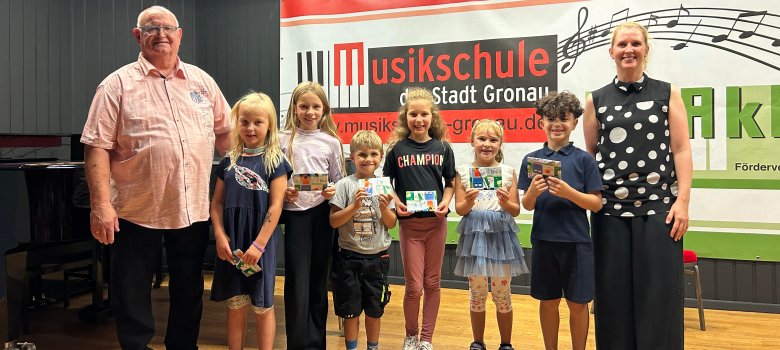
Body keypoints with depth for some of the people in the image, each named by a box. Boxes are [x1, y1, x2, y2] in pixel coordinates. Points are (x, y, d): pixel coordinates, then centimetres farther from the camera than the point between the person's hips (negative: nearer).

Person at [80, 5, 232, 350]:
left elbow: (225, 131, 14)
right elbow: (97, 147, -9)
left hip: (194, 208, 4)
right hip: (137, 211, -3)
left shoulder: (201, 81, 8)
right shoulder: (118, 84, -4)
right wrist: (101, 204, -16)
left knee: (189, 291, 16)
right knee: (132, 295, 9)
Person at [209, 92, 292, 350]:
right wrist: (220, 236, -5)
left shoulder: (275, 161, -4)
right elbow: (217, 203, 8)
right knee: (235, 304, 9)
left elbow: (275, 207, -10)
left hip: (260, 242, -3)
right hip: (231, 243, 3)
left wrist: (259, 244, -14)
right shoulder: (229, 161, 7)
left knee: (262, 306, 6)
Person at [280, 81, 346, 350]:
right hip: (295, 213, -1)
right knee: (297, 282, -2)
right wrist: (283, 193, -13)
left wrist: (333, 192, -11)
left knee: (319, 279, 10)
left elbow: (339, 181, 9)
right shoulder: (283, 140, 2)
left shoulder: (331, 142, 6)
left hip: (323, 213, 2)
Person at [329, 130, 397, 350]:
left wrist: (385, 209, -15)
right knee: (350, 308, 8)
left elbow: (391, 224, 4)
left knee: (375, 307, 13)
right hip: (349, 256, -2)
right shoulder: (345, 185, -7)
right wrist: (355, 206, -21)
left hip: (377, 256, 2)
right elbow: (333, 221, -10)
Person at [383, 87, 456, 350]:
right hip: (409, 222, -1)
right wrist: (395, 201, -12)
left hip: (436, 222, 2)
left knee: (432, 283, 9)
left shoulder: (442, 148, 2)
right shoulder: (397, 149, -1)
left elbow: (450, 182, 9)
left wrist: (446, 200, -9)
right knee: (414, 286, 0)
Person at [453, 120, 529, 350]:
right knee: (477, 293, 9)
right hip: (474, 235, 0)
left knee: (502, 294, 8)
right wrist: (469, 202, -21)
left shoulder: (508, 171, 1)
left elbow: (516, 211, 1)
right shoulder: (463, 171, 1)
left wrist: (506, 203, -19)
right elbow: (459, 209, 0)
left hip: (501, 235, 0)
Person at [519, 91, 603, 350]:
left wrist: (568, 192, -21)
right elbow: (527, 206, 4)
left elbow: (596, 204, -5)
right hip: (543, 240, 2)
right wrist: (532, 192, -18)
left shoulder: (584, 159, -3)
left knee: (577, 303, 8)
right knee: (548, 301, 12)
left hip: (576, 241, -1)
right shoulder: (531, 159, 2)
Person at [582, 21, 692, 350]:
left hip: (658, 206, -1)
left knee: (659, 291, 0)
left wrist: (682, 201, -7)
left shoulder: (667, 94, 6)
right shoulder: (596, 100, 9)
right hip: (610, 208, 1)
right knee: (614, 291, 5)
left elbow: (681, 150, 1)